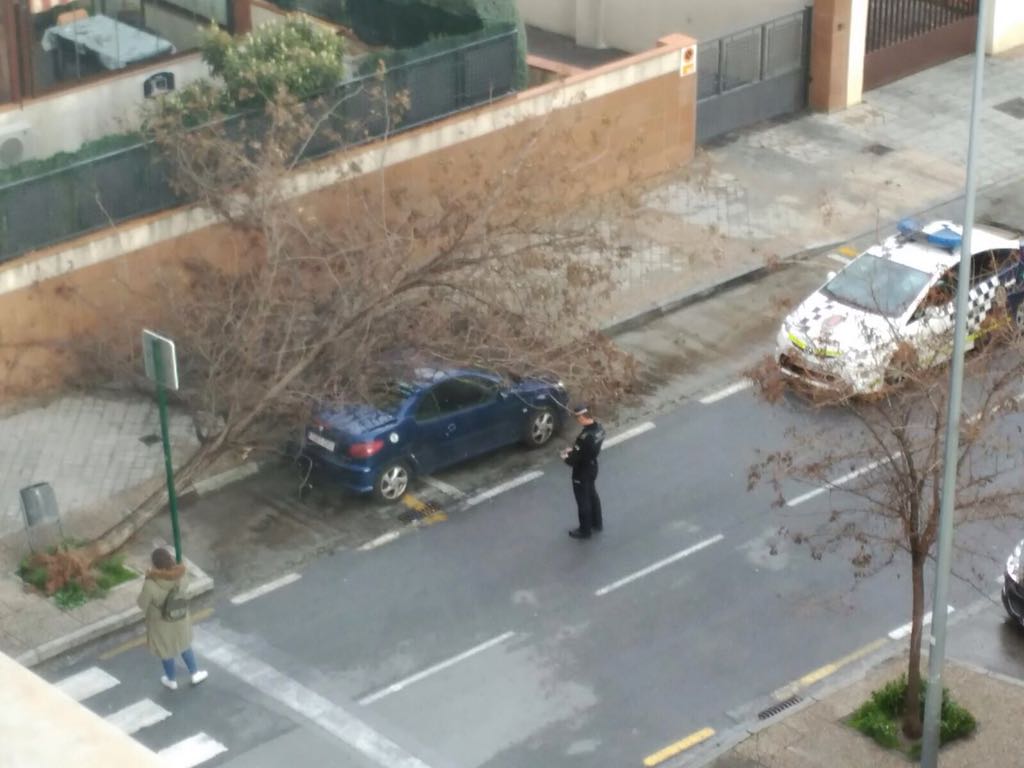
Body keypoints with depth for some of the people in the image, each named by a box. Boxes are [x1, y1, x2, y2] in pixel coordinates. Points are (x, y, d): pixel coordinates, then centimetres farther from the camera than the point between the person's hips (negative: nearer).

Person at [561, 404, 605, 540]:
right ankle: (597, 523, 45)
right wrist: (573, 450, 3)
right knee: (592, 495, 27)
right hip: (592, 467, 8)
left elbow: (575, 460, -29)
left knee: (583, 501, 12)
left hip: (582, 473, -8)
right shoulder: (599, 428, -10)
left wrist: (566, 457, -8)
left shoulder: (585, 437, -38)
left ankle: (585, 531, 29)